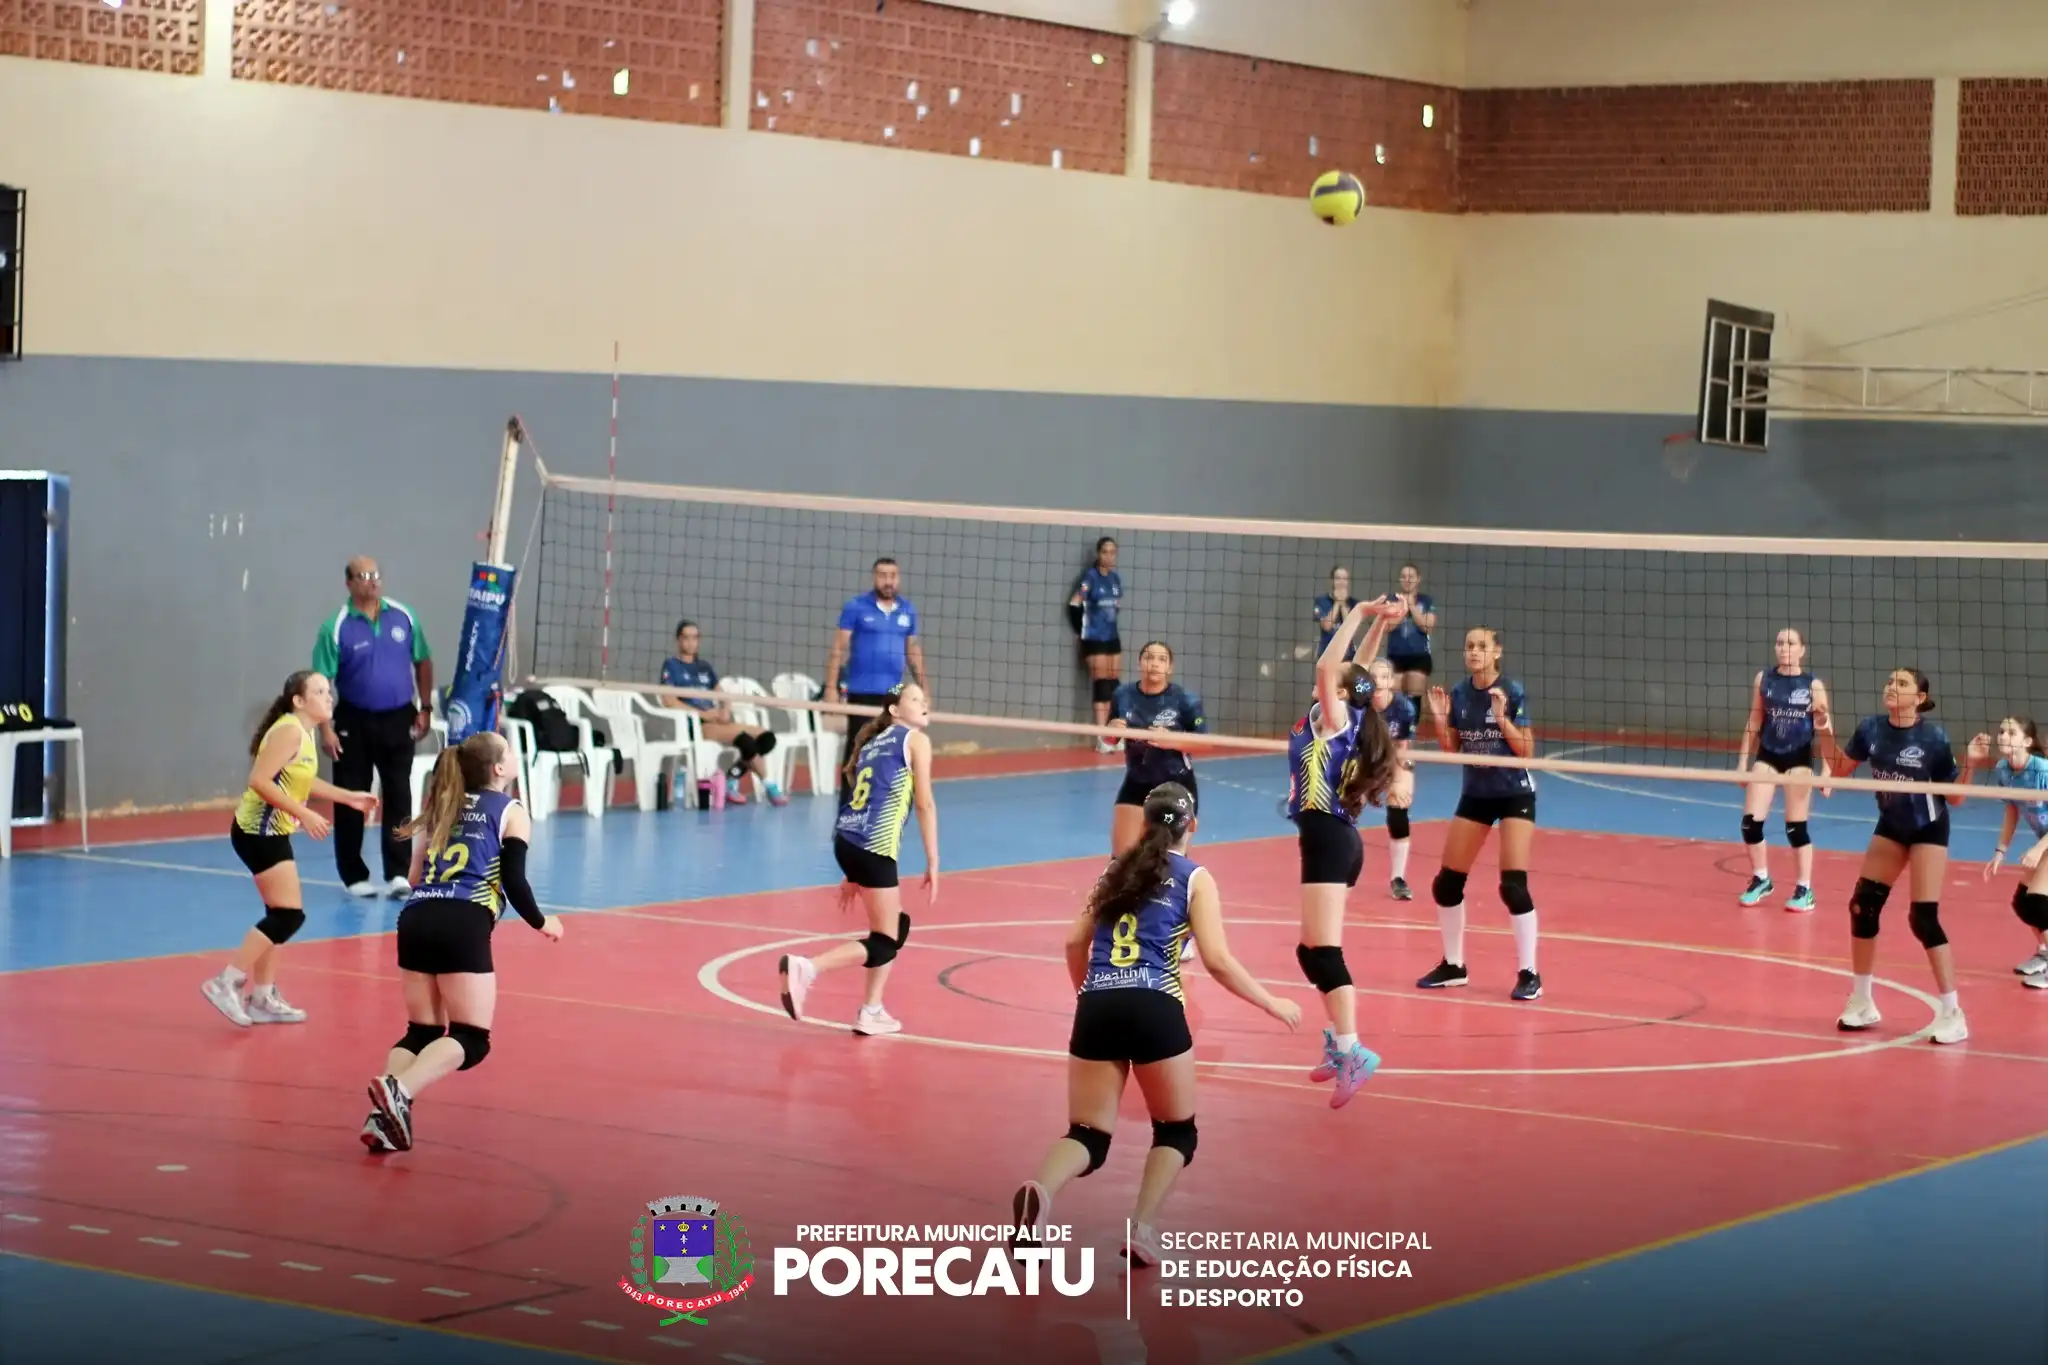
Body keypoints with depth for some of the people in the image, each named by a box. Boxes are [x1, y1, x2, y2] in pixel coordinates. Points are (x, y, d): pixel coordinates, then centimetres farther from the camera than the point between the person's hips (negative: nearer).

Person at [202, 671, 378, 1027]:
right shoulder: (289, 731, -19)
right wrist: (304, 814, -26)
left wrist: (348, 797, 23)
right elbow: (260, 781, -26)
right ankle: (226, 984, -9)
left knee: (280, 915, 13)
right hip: (259, 831, -10)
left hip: (271, 832, 10)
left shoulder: (305, 732, 10)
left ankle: (262, 998, 20)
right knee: (289, 915, -11)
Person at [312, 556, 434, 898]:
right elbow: (321, 682, -10)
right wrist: (325, 728, -16)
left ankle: (398, 874, 4)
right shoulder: (336, 627, -9)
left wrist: (424, 708, 5)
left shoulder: (403, 616, 1)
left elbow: (423, 662, 10)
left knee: (399, 797, 1)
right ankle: (355, 876, 13)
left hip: (398, 719, 2)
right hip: (354, 722, -2)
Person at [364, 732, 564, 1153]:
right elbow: (514, 881, -1)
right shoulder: (511, 813, 9)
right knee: (471, 1040, -4)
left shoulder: (443, 807, 25)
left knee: (421, 1033, 13)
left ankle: (385, 1111, -12)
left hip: (416, 919, 6)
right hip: (463, 925, -6)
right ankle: (398, 1090, -29)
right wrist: (541, 922, 16)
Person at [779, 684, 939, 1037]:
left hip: (845, 841, 8)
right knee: (884, 943, -4)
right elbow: (924, 803, -3)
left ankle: (872, 1012, 19)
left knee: (898, 926, 22)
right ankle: (806, 968, -20)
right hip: (873, 847, -8)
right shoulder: (915, 740, 4)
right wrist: (933, 863, -2)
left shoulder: (872, 741, 25)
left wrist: (855, 874, 27)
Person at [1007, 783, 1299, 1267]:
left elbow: (1075, 944, 18)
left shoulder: (1117, 870, 20)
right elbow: (1216, 960, -2)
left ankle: (1040, 1192, -27)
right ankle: (1143, 1226, -4)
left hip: (1096, 1009, 3)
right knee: (1177, 1132, 17)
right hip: (1153, 1009, -3)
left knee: (1089, 1136, 6)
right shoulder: (1195, 878, 7)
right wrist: (1273, 1004, 10)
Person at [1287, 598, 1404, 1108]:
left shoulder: (1334, 717, -8)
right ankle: (1339, 1041, 24)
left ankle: (1352, 1052, -27)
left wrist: (1362, 614, -15)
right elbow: (1355, 673, 26)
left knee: (1322, 951, -17)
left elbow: (1327, 667, -23)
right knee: (1314, 950, 18)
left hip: (1327, 837, -10)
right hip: (1335, 839, 10)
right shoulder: (1340, 717, 13)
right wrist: (1377, 624, 20)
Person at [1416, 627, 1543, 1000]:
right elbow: (1451, 750, 5)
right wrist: (1440, 719, -11)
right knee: (1446, 883, 5)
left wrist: (1502, 718, -27)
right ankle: (1453, 966, 21)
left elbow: (1527, 751, -15)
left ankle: (1529, 974, -5)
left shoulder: (1513, 693, -15)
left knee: (1513, 886, -14)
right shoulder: (1458, 694, -1)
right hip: (1476, 795, 5)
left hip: (1515, 795, -5)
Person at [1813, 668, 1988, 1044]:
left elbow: (1955, 798, -14)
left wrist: (1970, 765, -29)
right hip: (1890, 827, 6)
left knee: (1923, 918, -13)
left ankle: (1952, 1015, -6)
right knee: (1862, 907, 4)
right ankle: (1861, 1003, 21)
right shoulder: (1871, 728, -9)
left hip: (1928, 830, -5)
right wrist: (1825, 735, -8)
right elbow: (1839, 769, 5)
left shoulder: (1934, 738, -22)